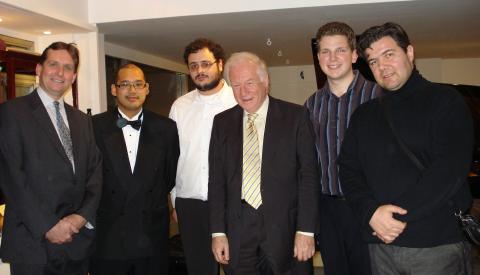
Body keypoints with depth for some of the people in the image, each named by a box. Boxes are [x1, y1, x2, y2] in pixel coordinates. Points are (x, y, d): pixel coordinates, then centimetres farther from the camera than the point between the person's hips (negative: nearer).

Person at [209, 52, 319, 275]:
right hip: (237, 231, 2)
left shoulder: (295, 116, -3)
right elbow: (216, 179, 5)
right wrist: (218, 232, 0)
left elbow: (308, 175, -5)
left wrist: (306, 231, -10)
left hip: (284, 227, -2)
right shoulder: (222, 122, 6)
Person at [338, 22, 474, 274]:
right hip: (381, 244, 4)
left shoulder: (445, 100, -1)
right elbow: (348, 169, 6)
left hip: (438, 244, -3)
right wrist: (371, 212, -12)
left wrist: (398, 216, -15)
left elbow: (451, 168, -13)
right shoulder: (364, 115, 13)